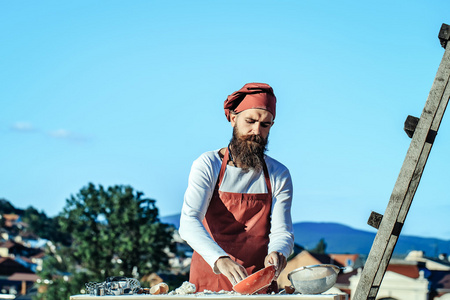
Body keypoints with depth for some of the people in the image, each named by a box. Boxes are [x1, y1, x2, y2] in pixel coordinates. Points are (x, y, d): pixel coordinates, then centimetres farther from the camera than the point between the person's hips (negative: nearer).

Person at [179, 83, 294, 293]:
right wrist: (220, 259, -31)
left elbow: (282, 231, 3)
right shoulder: (208, 165, 0)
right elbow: (188, 223, -13)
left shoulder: (279, 175, 9)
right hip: (209, 281, -3)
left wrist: (277, 252, -22)